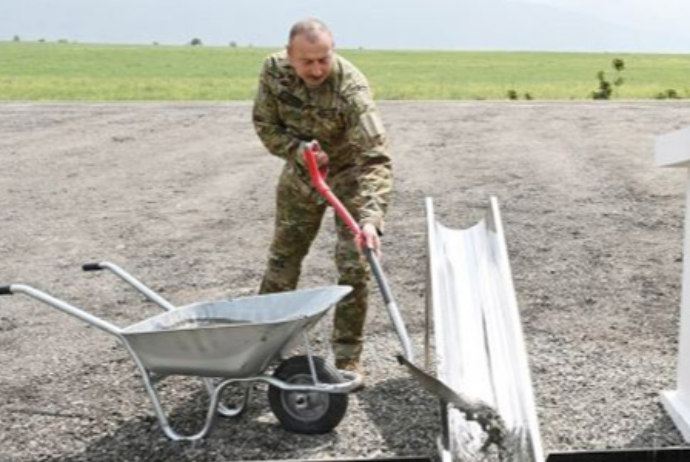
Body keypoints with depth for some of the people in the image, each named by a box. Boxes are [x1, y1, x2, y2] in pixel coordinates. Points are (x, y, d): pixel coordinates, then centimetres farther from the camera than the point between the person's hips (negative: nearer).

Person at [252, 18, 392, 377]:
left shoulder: (351, 89, -34)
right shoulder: (274, 70, -20)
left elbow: (375, 159, -39)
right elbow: (265, 125, -7)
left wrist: (370, 218, -52)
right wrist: (298, 150, -26)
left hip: (348, 173, -4)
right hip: (300, 172, 4)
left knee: (354, 266, -8)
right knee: (283, 256, 13)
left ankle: (347, 358, 6)